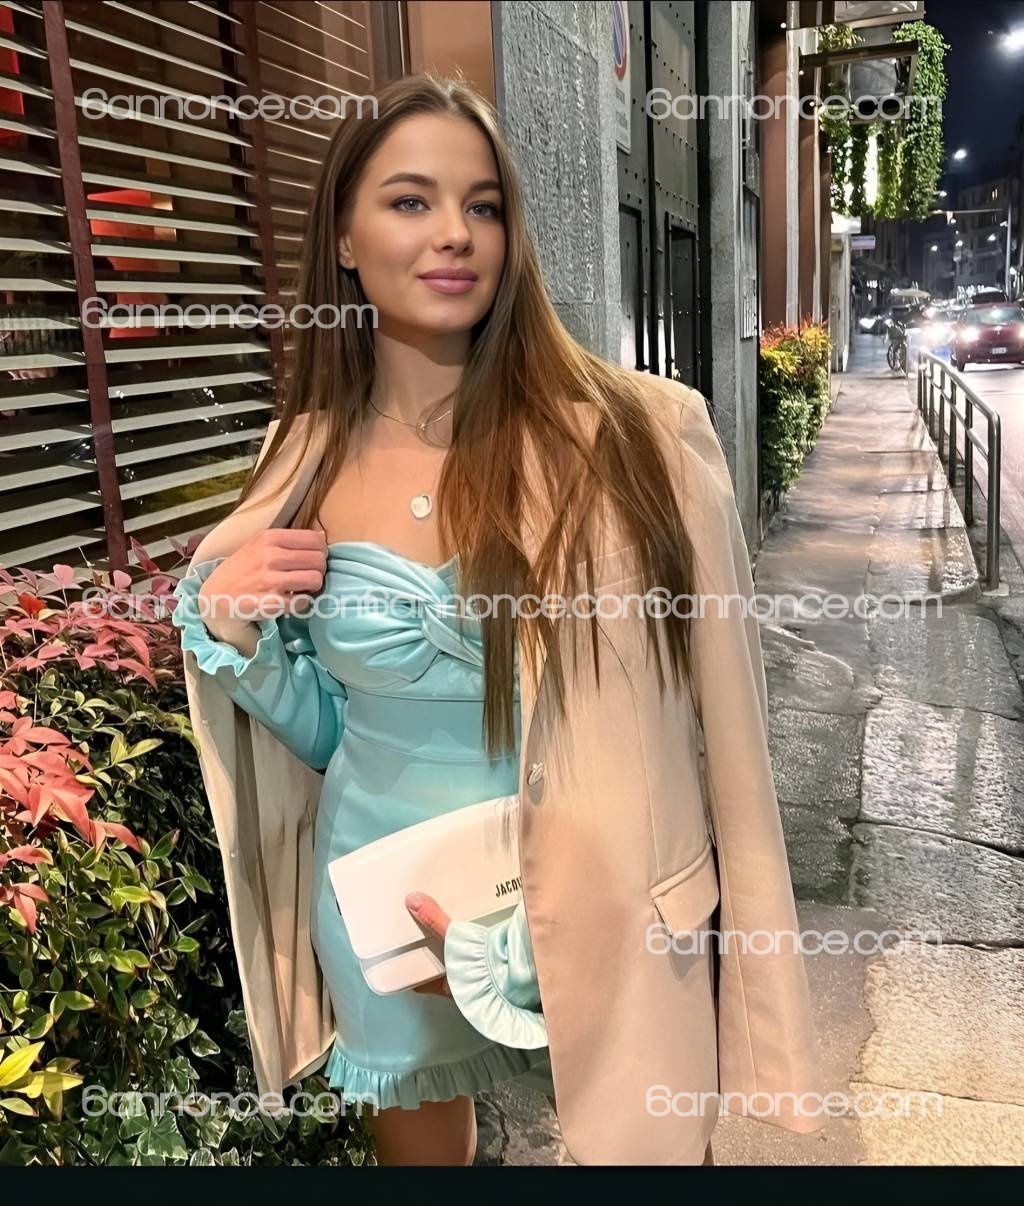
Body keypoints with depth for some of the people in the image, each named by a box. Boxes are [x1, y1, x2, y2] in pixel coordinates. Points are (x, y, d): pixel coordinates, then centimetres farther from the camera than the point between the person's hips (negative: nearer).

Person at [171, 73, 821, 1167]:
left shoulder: (625, 438, -16)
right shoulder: (304, 463, -6)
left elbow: (688, 707, -9)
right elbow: (327, 732, 5)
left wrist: (536, 924, -13)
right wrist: (229, 630, -13)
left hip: (602, 916, -2)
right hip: (386, 916, 3)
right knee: (417, 1146, 26)